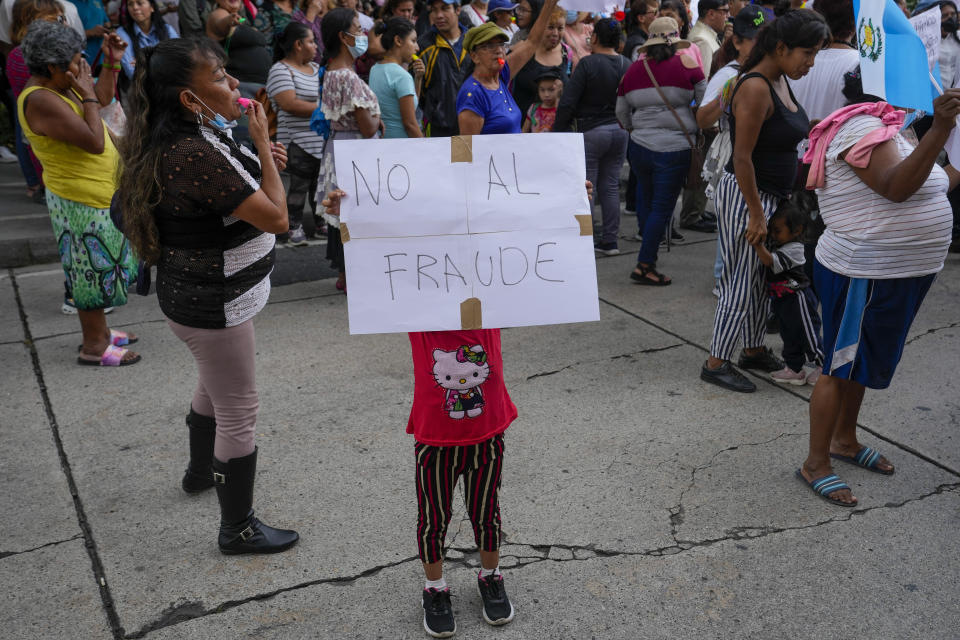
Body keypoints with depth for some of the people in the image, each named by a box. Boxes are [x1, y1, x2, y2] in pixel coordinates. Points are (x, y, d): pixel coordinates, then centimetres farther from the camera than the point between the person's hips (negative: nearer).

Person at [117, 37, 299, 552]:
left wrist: (260, 162, 0)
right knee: (238, 415, 2)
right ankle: (238, 529, 17)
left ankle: (200, 471, 53)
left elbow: (221, 194, 16)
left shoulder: (193, 138, 2)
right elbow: (275, 218, -26)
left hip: (197, 294, 11)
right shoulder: (195, 154, -29)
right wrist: (262, 144, -18)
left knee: (213, 387, 30)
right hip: (212, 306, -11)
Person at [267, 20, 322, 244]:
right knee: (299, 184, -3)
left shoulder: (316, 68, 17)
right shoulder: (281, 70, -9)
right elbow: (290, 104, -20)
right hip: (299, 142, -7)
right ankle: (293, 227, 9)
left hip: (323, 140, 7)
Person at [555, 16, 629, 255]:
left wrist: (558, 132, -5)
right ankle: (610, 240, 15)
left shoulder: (588, 64, -12)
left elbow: (568, 102, -14)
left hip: (591, 132, -6)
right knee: (611, 186, 11)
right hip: (620, 131, 6)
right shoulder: (627, 65, 5)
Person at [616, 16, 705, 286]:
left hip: (639, 146, 4)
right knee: (662, 208, 3)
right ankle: (644, 266, 4)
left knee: (645, 201, 20)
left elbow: (622, 115, 13)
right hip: (674, 149, -4)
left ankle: (648, 259, 29)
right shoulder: (686, 65, -7)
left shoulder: (633, 69, 3)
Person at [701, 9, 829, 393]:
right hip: (745, 196, -9)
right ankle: (716, 364, 9)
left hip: (773, 195, 9)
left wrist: (787, 197, 21)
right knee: (741, 282, -3)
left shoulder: (781, 81, 9)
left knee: (764, 278, 17)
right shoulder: (755, 88, -20)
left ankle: (753, 351, 32)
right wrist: (756, 214, -20)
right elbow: (742, 158, -22)